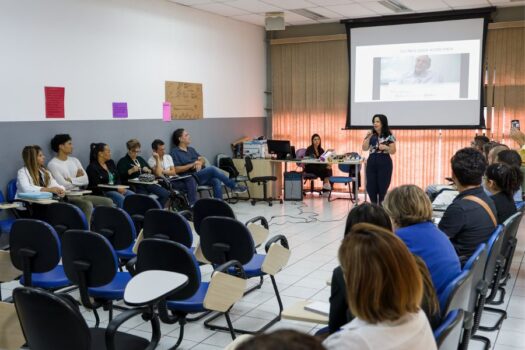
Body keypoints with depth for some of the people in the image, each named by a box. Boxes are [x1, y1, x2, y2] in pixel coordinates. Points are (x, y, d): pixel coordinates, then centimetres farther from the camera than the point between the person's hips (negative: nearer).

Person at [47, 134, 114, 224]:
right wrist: (78, 179, -1)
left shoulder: (74, 160, 15)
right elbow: (63, 185, -15)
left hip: (79, 195, 7)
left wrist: (71, 180, -9)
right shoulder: (52, 164, -6)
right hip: (65, 198, -7)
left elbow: (86, 180, 5)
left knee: (108, 202, -8)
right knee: (87, 205, -35)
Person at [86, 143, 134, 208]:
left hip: (116, 189, 7)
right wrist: (117, 189, -18)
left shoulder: (111, 163, 14)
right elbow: (97, 186, -14)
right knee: (121, 198, -33)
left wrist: (119, 187, -9)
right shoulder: (92, 168, -7)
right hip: (102, 192, -7)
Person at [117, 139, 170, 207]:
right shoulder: (123, 161, 7)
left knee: (166, 194, -16)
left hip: (147, 183, 6)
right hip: (135, 186, -6)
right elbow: (121, 176, -7)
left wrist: (148, 170, 5)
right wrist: (131, 171, -19)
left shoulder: (140, 159, 25)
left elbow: (152, 171, 28)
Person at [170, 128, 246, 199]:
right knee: (212, 169, -27)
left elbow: (202, 159, 18)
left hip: (203, 175, 7)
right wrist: (192, 165, -16)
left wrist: (200, 163, -7)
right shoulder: (175, 152, 0)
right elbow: (176, 169, -11)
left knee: (217, 181, -24)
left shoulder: (191, 149, 22)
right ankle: (234, 186, -18)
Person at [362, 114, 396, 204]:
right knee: (370, 187, 4)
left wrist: (386, 147, -20)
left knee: (382, 187, -2)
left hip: (384, 163, -4)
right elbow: (364, 148, 1)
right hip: (372, 162, 4)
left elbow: (393, 151, -2)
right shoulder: (371, 135, 7)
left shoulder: (389, 136, -2)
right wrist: (368, 137, -10)